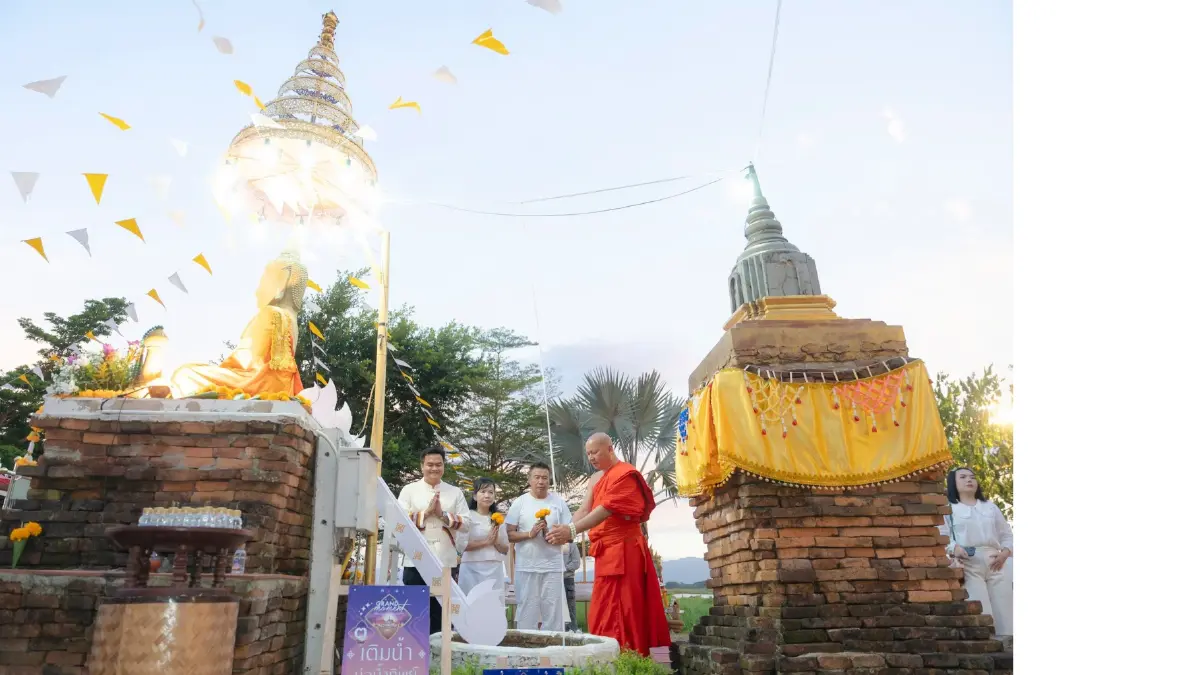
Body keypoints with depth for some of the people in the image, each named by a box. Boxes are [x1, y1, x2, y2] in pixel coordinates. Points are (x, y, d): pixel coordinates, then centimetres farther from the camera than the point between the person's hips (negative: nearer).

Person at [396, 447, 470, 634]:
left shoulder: (455, 492, 10)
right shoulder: (409, 490, 6)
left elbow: (466, 522, 2)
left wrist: (442, 515, -10)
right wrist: (426, 512, -11)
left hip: (446, 561, 1)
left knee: (443, 610, 7)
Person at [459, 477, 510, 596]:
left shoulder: (499, 518, 14)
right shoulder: (468, 516, 0)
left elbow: (505, 550, 14)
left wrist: (496, 541, -5)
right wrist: (486, 541, -15)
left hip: (494, 570, 4)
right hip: (472, 569, -4)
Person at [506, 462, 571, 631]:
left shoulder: (559, 503, 4)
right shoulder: (519, 503, 3)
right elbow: (509, 534, 0)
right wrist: (529, 534, -14)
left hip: (552, 567, 0)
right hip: (526, 567, 0)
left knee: (553, 612, 3)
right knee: (527, 612, 4)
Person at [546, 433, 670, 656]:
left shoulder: (624, 474, -12)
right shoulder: (595, 480, 16)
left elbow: (607, 509, -22)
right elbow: (584, 510, 6)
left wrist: (572, 531, -30)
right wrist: (566, 530, -13)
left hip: (623, 548, -9)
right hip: (606, 549, 9)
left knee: (621, 610, -8)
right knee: (605, 612, 11)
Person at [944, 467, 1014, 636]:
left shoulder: (991, 507, 24)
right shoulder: (948, 508, 11)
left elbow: (1007, 535, 21)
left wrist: (1005, 553, 0)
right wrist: (954, 548, -21)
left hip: (996, 563, 4)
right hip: (969, 565, -4)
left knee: (1004, 614, -4)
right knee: (981, 615, -14)